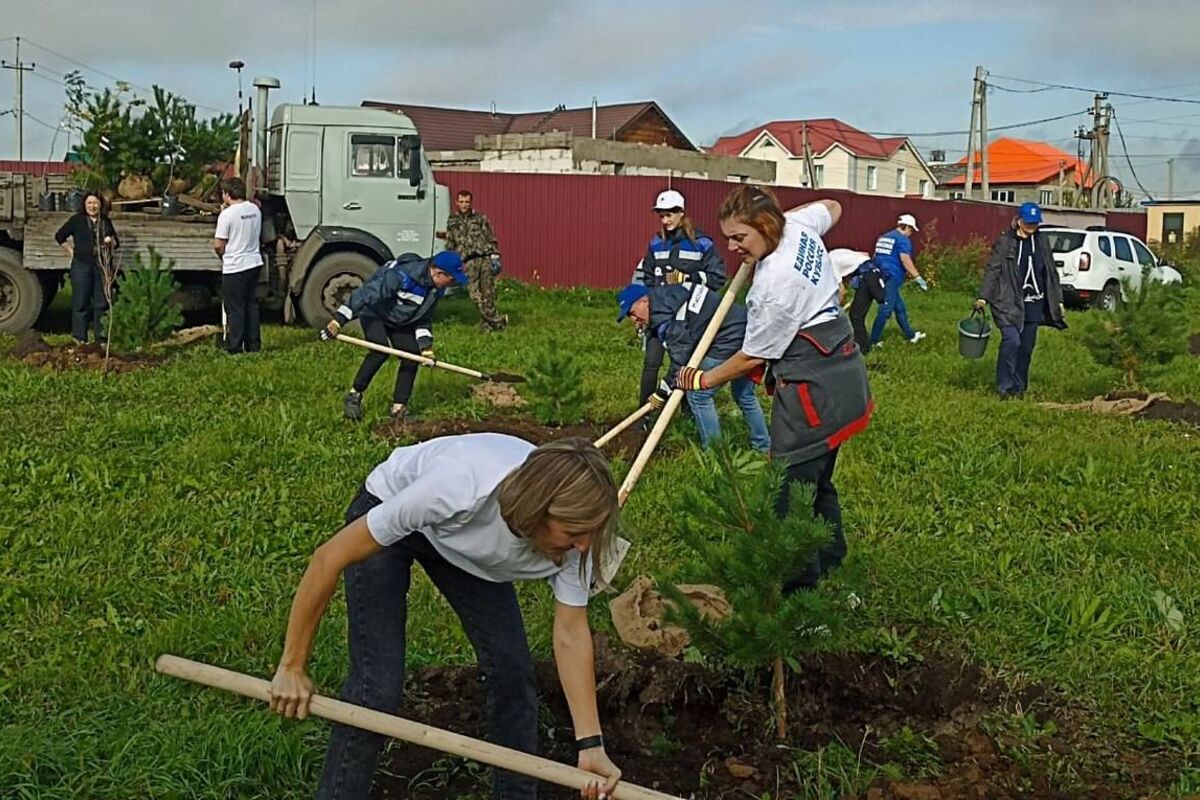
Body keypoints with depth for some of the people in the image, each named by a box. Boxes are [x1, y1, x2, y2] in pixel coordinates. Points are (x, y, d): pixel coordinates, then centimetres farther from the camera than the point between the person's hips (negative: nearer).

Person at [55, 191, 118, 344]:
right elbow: (59, 236, 8)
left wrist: (111, 242, -4)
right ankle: (80, 338, 6)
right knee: (81, 303, 0)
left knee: (101, 303, 6)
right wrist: (71, 251, 2)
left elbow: (116, 243, 17)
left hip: (102, 267, 3)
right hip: (82, 266, -3)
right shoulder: (77, 220, 1)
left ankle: (101, 338, 14)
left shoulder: (106, 221, 11)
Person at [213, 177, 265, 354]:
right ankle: (253, 345, 17)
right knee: (252, 305, 13)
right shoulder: (255, 209, 5)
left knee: (235, 308, 1)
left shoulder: (227, 214, -16)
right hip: (254, 263, 7)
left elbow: (218, 245, -15)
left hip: (234, 267, -6)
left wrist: (223, 256, 8)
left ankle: (235, 347, 5)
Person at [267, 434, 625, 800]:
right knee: (377, 688, -13)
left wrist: (591, 745, -20)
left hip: (465, 541, 4)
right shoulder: (458, 488, -44)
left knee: (512, 668, -2)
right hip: (388, 513, -4)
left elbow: (572, 634, -17)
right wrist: (292, 668, -24)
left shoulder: (572, 523, -30)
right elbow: (330, 557, -33)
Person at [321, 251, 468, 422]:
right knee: (381, 351, -28)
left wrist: (425, 345, -11)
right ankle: (354, 395, -12)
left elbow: (424, 318, 2)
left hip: (400, 321, 7)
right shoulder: (401, 275, -36)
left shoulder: (437, 289, -10)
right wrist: (338, 321, -36)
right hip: (374, 313, -7)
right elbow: (366, 293, -35)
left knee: (412, 356, -6)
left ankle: (399, 408, 3)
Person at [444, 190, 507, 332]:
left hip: (486, 258, -1)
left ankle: (488, 323, 7)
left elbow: (491, 239, 9)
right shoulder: (452, 222, 15)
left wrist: (495, 257, -2)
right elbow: (450, 246, 17)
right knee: (474, 295, -11)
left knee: (488, 294, -5)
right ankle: (497, 320, -6)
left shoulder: (480, 218, 11)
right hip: (468, 262, 1)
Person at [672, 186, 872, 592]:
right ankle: (830, 556, 36)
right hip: (841, 369, 11)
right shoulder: (800, 223, 0)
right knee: (816, 475, 22)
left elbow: (753, 357, -14)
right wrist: (779, 215, 22)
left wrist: (703, 380, -1)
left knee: (791, 483, -6)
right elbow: (832, 206, 26)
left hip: (813, 385, -11)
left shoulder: (775, 285, -25)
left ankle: (798, 579, 1)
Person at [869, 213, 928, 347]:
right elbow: (905, 260, -18)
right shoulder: (903, 239, -8)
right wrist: (918, 278, -18)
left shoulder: (884, 237, 19)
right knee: (885, 310, -7)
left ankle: (910, 335, 25)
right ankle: (873, 341, -6)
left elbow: (877, 257, 24)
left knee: (900, 308, 17)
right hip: (892, 278, -10)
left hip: (881, 276, 10)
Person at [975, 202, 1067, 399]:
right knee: (1012, 340, -19)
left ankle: (1019, 387, 21)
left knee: (1026, 347, 8)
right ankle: (1004, 386, -9)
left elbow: (1052, 272, 16)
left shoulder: (1042, 241, 10)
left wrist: (1058, 300, 15)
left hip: (1034, 305, 5)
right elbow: (992, 270, -7)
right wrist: (983, 297, -16)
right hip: (1009, 304, -5)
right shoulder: (1005, 242, -4)